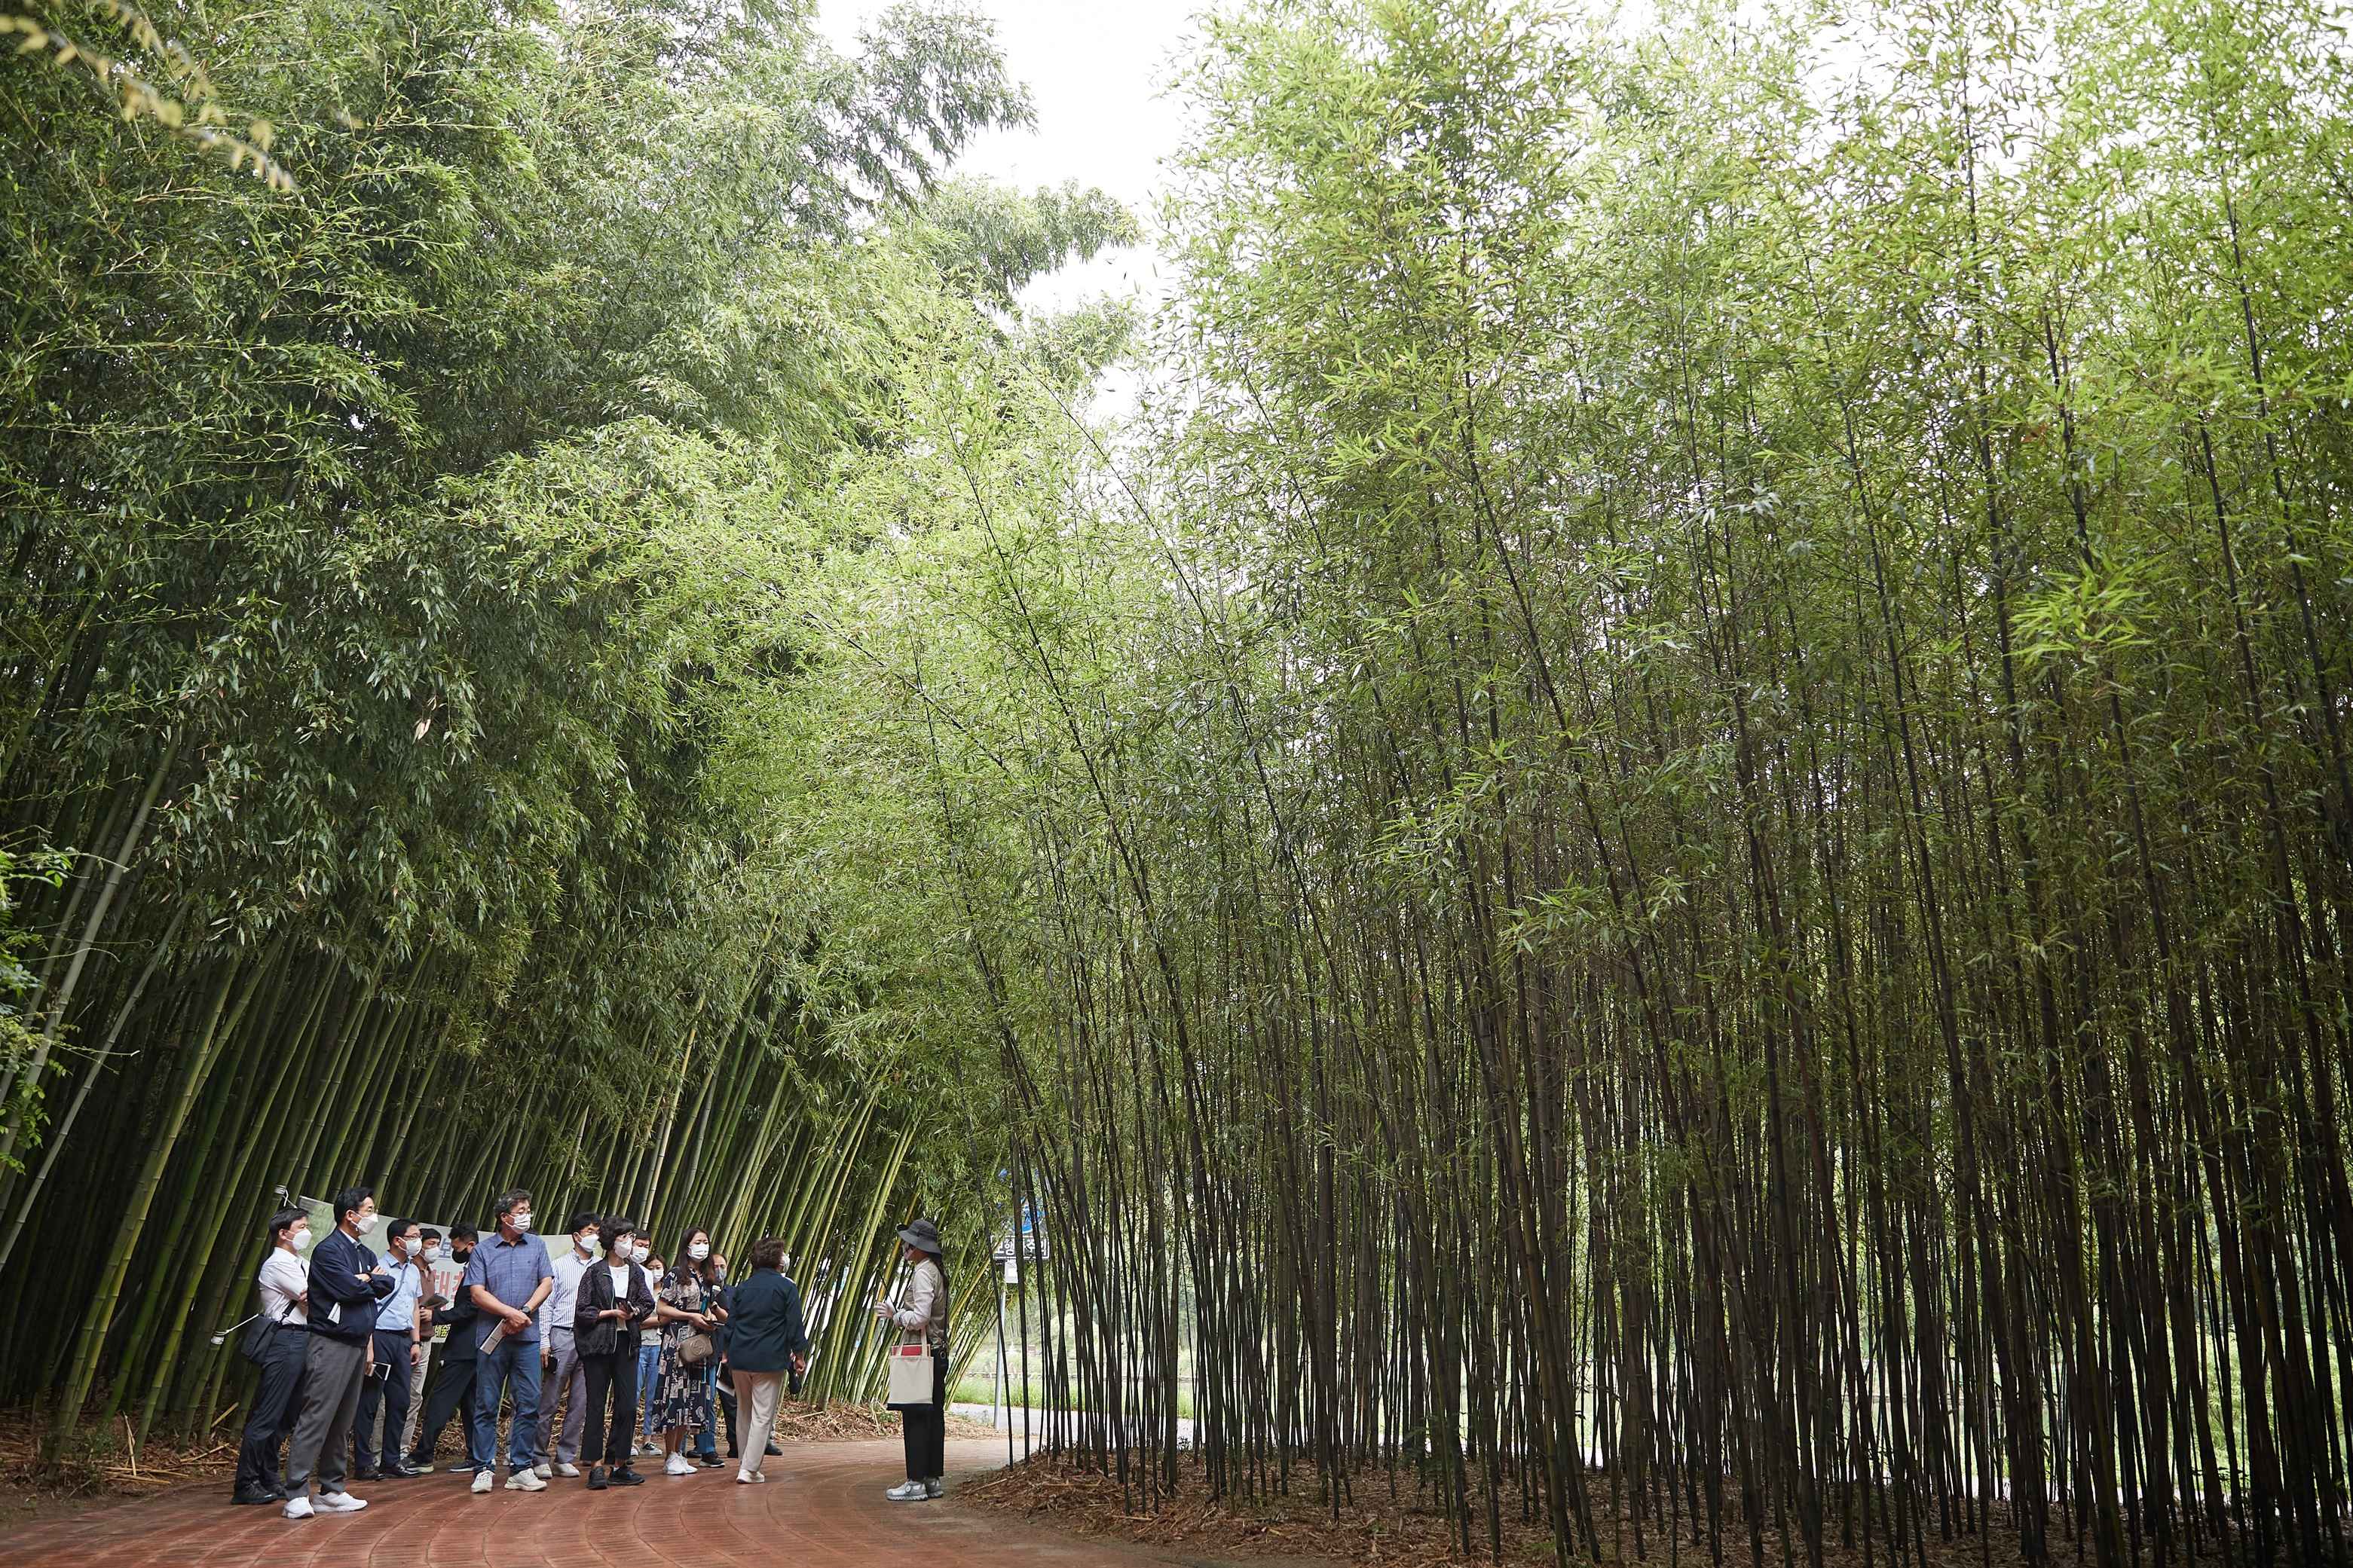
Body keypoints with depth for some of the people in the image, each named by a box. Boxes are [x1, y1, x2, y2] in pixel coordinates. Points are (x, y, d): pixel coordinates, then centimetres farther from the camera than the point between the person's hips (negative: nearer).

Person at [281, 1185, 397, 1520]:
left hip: (358, 1345, 8)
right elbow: (350, 1289, -16)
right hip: (331, 1345, -8)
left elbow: (386, 1285, 9)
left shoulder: (365, 1254, 18)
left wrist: (363, 1280, -7)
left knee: (343, 1423, 11)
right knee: (315, 1420, -10)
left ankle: (332, 1491, 16)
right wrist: (370, 1280, 2)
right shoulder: (328, 1250, -8)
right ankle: (297, 1496, -9)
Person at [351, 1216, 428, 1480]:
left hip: (404, 1340, 8)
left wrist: (415, 1342, 16)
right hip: (380, 1337, -8)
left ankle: (392, 1460, 17)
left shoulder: (414, 1271, 16)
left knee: (399, 1402, 9)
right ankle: (363, 1464, 3)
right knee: (370, 1403, -2)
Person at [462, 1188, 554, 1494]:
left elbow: (547, 1282, 4)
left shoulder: (536, 1246, 11)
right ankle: (484, 1469, 10)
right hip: (491, 1338, -2)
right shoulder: (483, 1251, 4)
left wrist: (525, 1312, -10)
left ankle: (521, 1468, 7)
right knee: (487, 1405, 2)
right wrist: (510, 1313, -13)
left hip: (527, 1337, 2)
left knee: (529, 1403, 0)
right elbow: (477, 1293, -4)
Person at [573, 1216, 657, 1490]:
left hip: (626, 1343, 4)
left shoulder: (636, 1272, 11)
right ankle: (596, 1466, 2)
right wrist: (611, 1313, -11)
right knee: (597, 1404, -2)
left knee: (627, 1405, 2)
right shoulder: (595, 1273, -2)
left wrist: (634, 1312, -8)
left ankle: (619, 1464, 11)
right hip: (597, 1343, -4)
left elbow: (648, 1304, 12)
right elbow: (582, 1311, -4)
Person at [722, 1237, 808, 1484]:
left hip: (740, 1358, 5)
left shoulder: (743, 1287, 9)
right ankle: (749, 1469, -5)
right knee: (763, 1416, -1)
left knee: (745, 1414, 18)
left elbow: (730, 1323, 13)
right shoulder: (786, 1287, -6)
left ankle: (746, 1462, 24)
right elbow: (795, 1325, -7)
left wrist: (728, 1352, 23)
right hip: (770, 1360, -5)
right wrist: (799, 1355, 3)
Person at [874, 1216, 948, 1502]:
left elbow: (920, 1318, -22)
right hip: (938, 1353, 10)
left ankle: (915, 1483, -6)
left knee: (915, 1419, -7)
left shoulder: (923, 1273, -14)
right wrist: (898, 1313, 13)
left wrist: (894, 1314, -7)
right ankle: (932, 1479, 16)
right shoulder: (937, 1271, 16)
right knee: (934, 1417, 11)